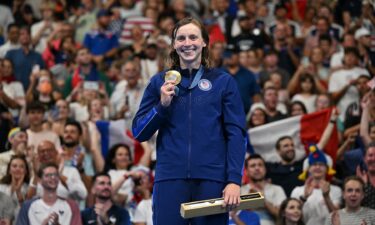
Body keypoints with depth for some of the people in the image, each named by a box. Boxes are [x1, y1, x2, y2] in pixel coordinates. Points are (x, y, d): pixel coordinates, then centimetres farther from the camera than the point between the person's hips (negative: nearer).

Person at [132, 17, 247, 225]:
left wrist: (234, 180, -9)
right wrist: (162, 105, -7)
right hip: (170, 178, 1)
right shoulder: (159, 82, 11)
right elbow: (139, 133, 9)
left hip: (212, 178, -1)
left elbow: (235, 133, 1)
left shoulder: (223, 81, 7)